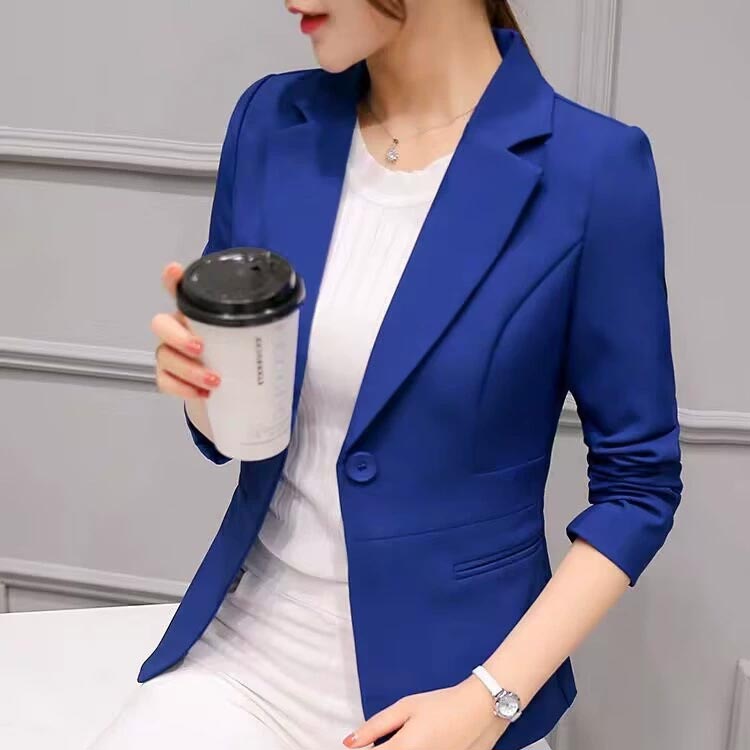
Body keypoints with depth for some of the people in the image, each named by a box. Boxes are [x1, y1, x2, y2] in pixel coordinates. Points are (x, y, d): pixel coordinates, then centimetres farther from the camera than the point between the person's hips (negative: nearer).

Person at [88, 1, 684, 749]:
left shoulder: (592, 168, -15)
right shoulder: (271, 123, -2)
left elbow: (637, 483, -7)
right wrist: (197, 374, -14)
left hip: (445, 672, -3)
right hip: (246, 645, 4)